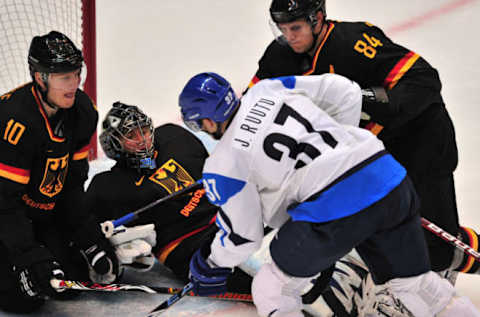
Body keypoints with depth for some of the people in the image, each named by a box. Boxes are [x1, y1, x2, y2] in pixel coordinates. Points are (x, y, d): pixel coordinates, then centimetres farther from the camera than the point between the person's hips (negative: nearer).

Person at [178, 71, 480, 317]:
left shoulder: (222, 165, 3)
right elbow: (344, 92, 19)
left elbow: (243, 236, 9)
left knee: (272, 290, 15)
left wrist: (210, 265, 28)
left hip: (331, 211, -6)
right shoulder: (267, 90, 17)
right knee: (416, 282, 25)